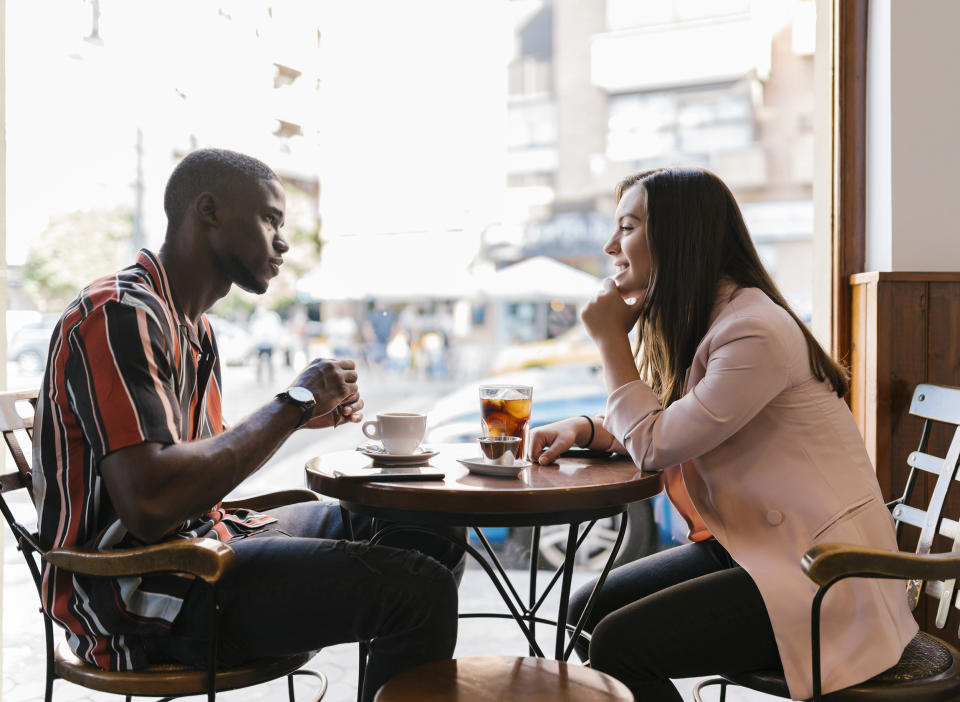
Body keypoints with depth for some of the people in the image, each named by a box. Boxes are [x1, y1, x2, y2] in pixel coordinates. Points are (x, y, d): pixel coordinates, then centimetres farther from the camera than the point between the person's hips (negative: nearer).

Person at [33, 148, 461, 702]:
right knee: (421, 591, -23)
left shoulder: (193, 323, 15)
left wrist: (301, 415, 6)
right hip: (139, 596, -10)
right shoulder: (120, 314, -17)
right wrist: (292, 405, -19)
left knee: (432, 536, 12)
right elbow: (150, 504, -28)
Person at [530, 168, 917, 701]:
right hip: (750, 546, 9)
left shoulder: (757, 333, -22)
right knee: (587, 612, 3)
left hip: (822, 574, -9)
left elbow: (656, 446, -18)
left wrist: (611, 339, -10)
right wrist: (587, 428, -4)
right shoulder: (692, 323, 9)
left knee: (618, 643, -19)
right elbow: (652, 432, 16)